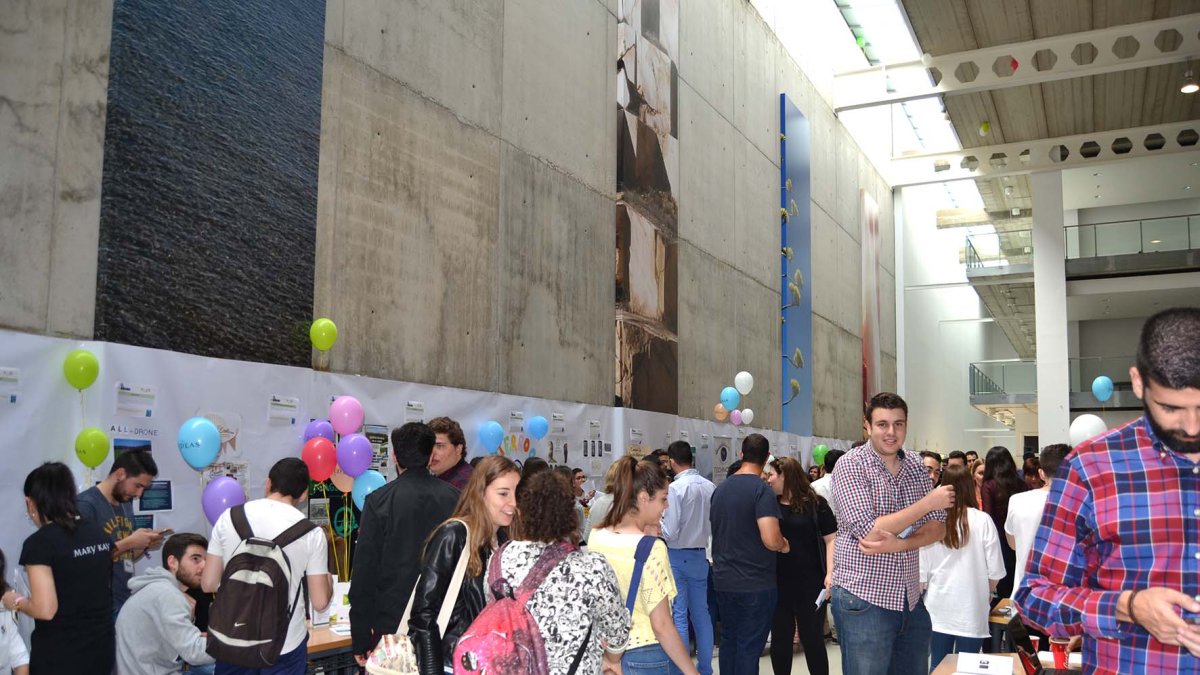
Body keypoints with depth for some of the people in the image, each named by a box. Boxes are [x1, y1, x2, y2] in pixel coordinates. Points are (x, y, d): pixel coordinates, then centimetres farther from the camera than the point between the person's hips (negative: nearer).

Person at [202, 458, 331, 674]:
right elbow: (320, 602, -7)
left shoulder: (229, 517, -4)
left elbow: (208, 584, 1)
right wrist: (329, 579, 14)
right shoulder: (310, 532, -9)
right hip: (285, 646, -2)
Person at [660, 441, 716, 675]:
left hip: (677, 556, -6)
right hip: (700, 555, 6)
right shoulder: (710, 486, -1)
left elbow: (670, 532, -18)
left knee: (678, 616, 2)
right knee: (701, 614, 15)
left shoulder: (675, 488, -18)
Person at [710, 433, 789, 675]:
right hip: (755, 584, -7)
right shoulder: (761, 489, -16)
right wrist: (784, 545, -5)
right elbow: (771, 539, -26)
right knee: (749, 647, 0)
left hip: (723, 580, 7)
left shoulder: (720, 488, 7)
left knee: (729, 640, 16)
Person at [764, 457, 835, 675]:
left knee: (812, 637, 6)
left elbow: (831, 539, -5)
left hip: (810, 583, -3)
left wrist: (830, 573, -15)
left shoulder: (815, 504, -3)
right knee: (780, 637, 11)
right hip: (777, 583, 4)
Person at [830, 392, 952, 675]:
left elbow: (938, 527, 3)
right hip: (864, 599, -6)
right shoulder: (850, 465, -11)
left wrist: (899, 544, -16)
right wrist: (927, 503, -15)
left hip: (910, 598, 6)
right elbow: (869, 532, -21)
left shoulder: (915, 465, 8)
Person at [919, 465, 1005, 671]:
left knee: (938, 667, 10)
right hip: (971, 611, -1)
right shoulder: (982, 521, -9)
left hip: (938, 610, 1)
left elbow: (921, 572, -1)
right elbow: (995, 572, -4)